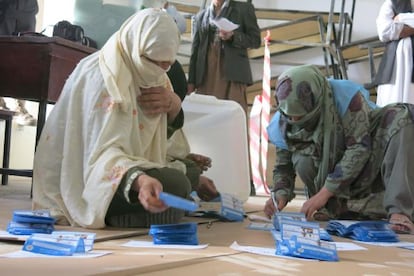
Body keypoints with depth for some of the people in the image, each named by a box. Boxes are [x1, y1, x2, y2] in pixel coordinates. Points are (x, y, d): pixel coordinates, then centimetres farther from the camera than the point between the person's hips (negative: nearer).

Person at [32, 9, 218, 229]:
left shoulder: (141, 69, 2)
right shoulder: (102, 77, -25)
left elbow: (165, 133, 8)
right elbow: (104, 152, -35)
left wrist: (174, 104, -16)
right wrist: (139, 181, -55)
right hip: (82, 183, -10)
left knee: (191, 173, 18)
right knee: (175, 185, -29)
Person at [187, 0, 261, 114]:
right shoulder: (200, 16, 19)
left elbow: (255, 40, 5)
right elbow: (195, 50, 15)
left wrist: (233, 36, -13)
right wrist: (191, 81, 6)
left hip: (233, 70, -3)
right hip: (206, 74, 3)